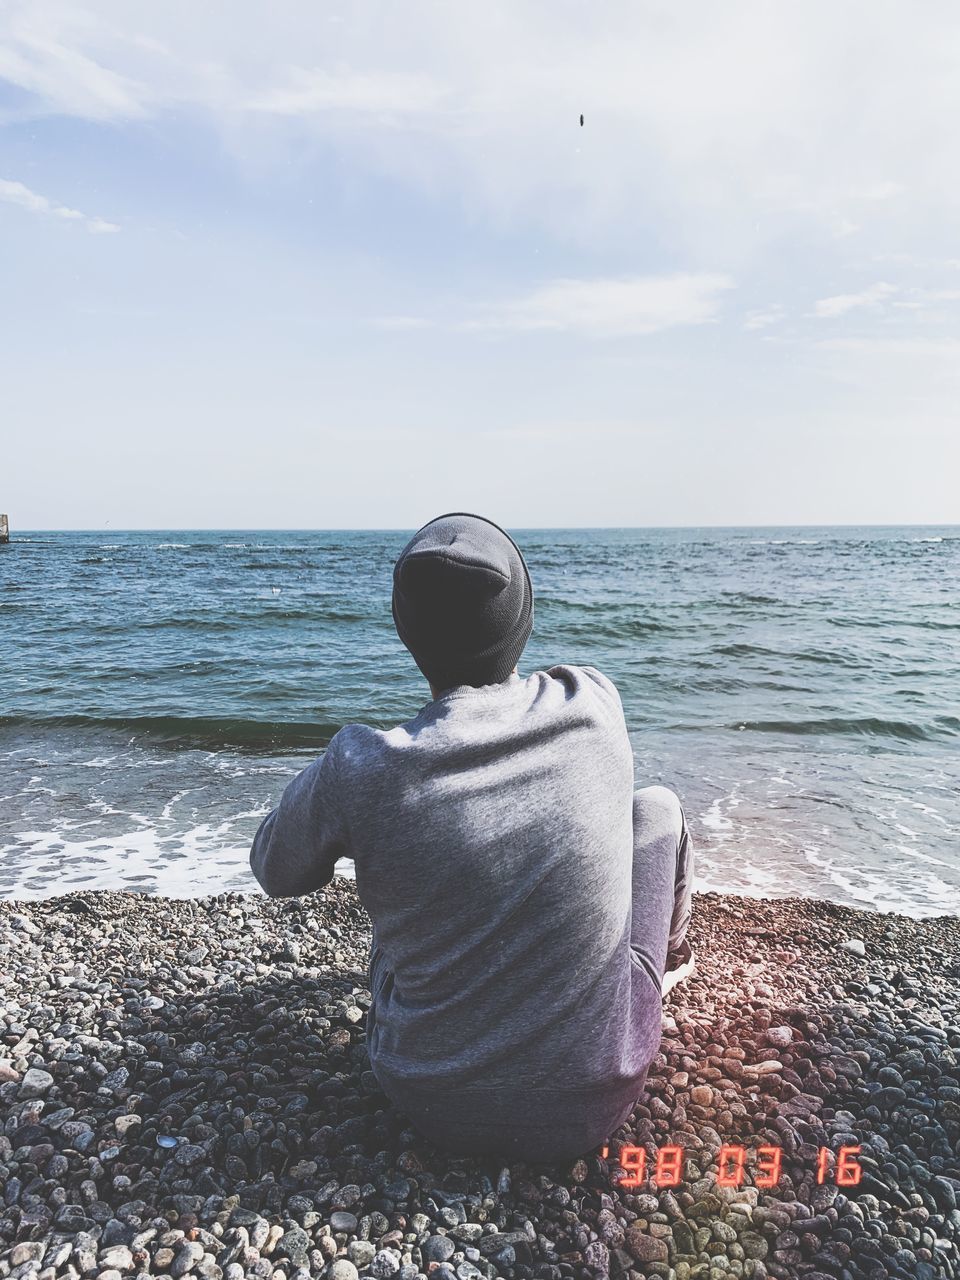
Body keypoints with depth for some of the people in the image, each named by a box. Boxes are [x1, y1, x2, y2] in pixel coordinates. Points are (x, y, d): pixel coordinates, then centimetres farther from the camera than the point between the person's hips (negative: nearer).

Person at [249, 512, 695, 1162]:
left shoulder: (363, 767, -22)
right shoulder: (597, 705, -17)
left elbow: (277, 875, -1)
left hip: (434, 1109, 1)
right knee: (657, 807, 16)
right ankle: (668, 964, 45)